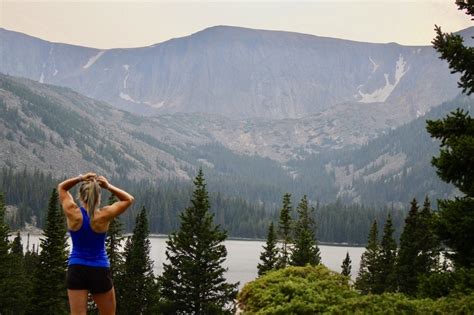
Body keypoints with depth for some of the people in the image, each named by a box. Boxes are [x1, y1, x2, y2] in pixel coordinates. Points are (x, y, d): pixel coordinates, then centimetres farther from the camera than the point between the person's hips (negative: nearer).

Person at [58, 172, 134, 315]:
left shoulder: (73, 213, -9)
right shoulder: (104, 215, -12)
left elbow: (61, 187, 9)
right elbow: (129, 199, 3)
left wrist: (80, 178, -4)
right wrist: (108, 186, -6)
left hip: (76, 270, 1)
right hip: (100, 271, -1)